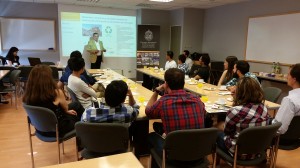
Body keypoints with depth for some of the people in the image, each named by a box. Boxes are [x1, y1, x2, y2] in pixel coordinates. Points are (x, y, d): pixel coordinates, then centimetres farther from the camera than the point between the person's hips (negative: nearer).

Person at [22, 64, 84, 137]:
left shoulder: (28, 95, -13)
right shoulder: (56, 93, -29)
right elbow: (66, 108, -6)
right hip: (57, 129, -6)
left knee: (75, 104, 23)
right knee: (77, 105, 21)